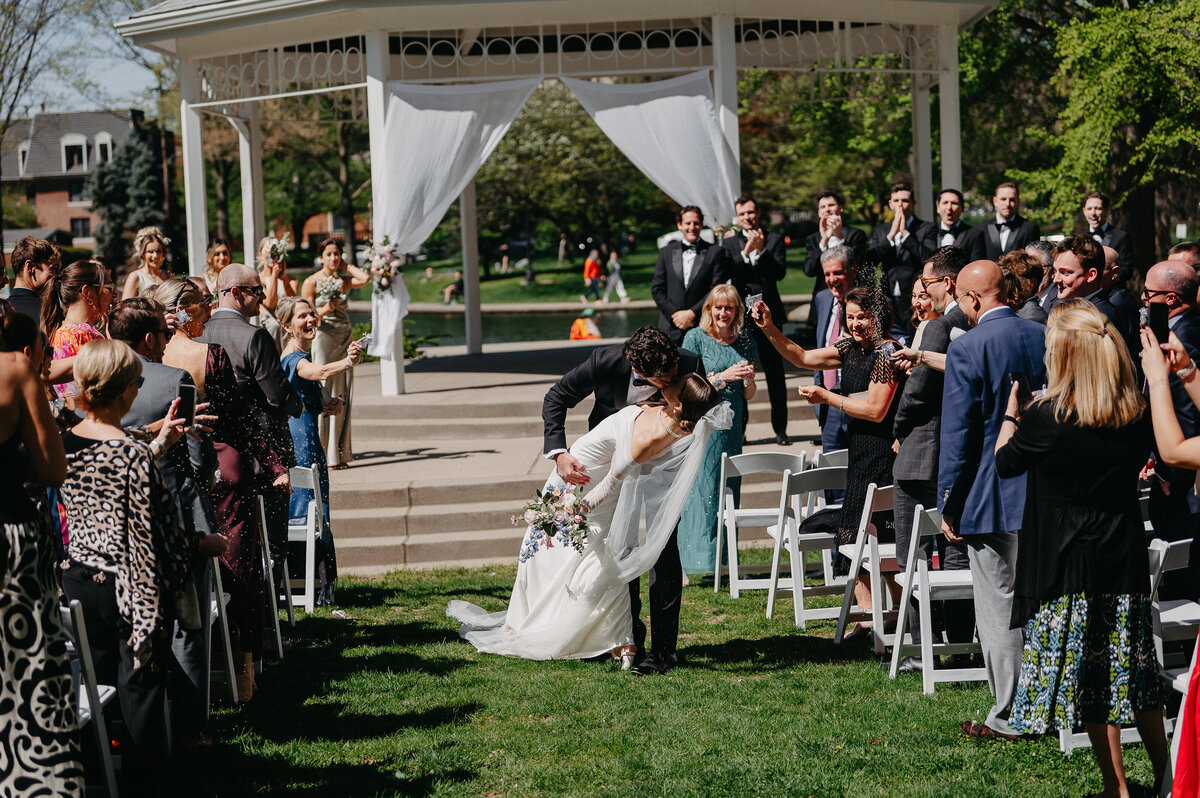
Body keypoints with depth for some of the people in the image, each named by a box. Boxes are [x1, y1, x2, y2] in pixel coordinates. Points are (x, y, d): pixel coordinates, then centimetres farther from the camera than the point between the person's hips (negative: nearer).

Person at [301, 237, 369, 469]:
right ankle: (325, 454, -4)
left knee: (343, 395, 3)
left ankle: (340, 452, 8)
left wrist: (346, 265, 4)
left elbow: (365, 278, -8)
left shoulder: (343, 281, 11)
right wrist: (325, 310, -21)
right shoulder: (312, 282, -1)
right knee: (324, 394, -7)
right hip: (323, 339, -4)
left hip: (345, 340, 4)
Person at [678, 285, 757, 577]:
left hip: (731, 429, 4)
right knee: (698, 490, -8)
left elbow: (748, 396, 14)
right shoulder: (696, 338, -2)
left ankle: (725, 561, 10)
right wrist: (724, 377, -18)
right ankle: (687, 564, -7)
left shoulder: (746, 342, 9)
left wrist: (749, 380, -8)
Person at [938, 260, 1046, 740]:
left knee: (999, 610, 0)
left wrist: (949, 506, -7)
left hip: (992, 497, -6)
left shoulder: (967, 348, -13)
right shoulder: (1045, 338, 5)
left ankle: (1009, 718, 4)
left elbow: (957, 434, -14)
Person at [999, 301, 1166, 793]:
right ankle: (1165, 776, 26)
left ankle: (1117, 785, 6)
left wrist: (1012, 410, 14)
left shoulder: (1046, 420, -16)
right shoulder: (1136, 418, -4)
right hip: (1126, 564, 5)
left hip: (1069, 568, -5)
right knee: (1135, 675, 17)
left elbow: (1004, 462, 1)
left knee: (1089, 681, 3)